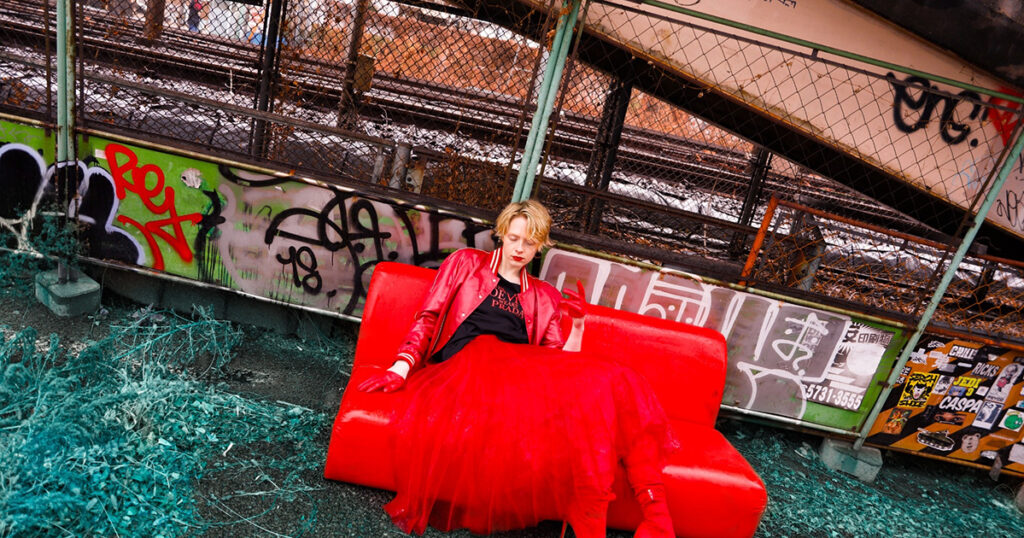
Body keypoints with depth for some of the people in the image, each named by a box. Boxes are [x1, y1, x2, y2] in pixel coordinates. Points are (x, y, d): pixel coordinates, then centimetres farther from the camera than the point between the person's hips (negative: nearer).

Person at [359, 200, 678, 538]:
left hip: (521, 370, 4)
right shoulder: (466, 263, 20)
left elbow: (560, 361, 19)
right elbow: (428, 319, 11)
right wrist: (401, 368, -3)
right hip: (467, 360, -3)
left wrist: (578, 324, 2)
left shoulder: (544, 297, 26)